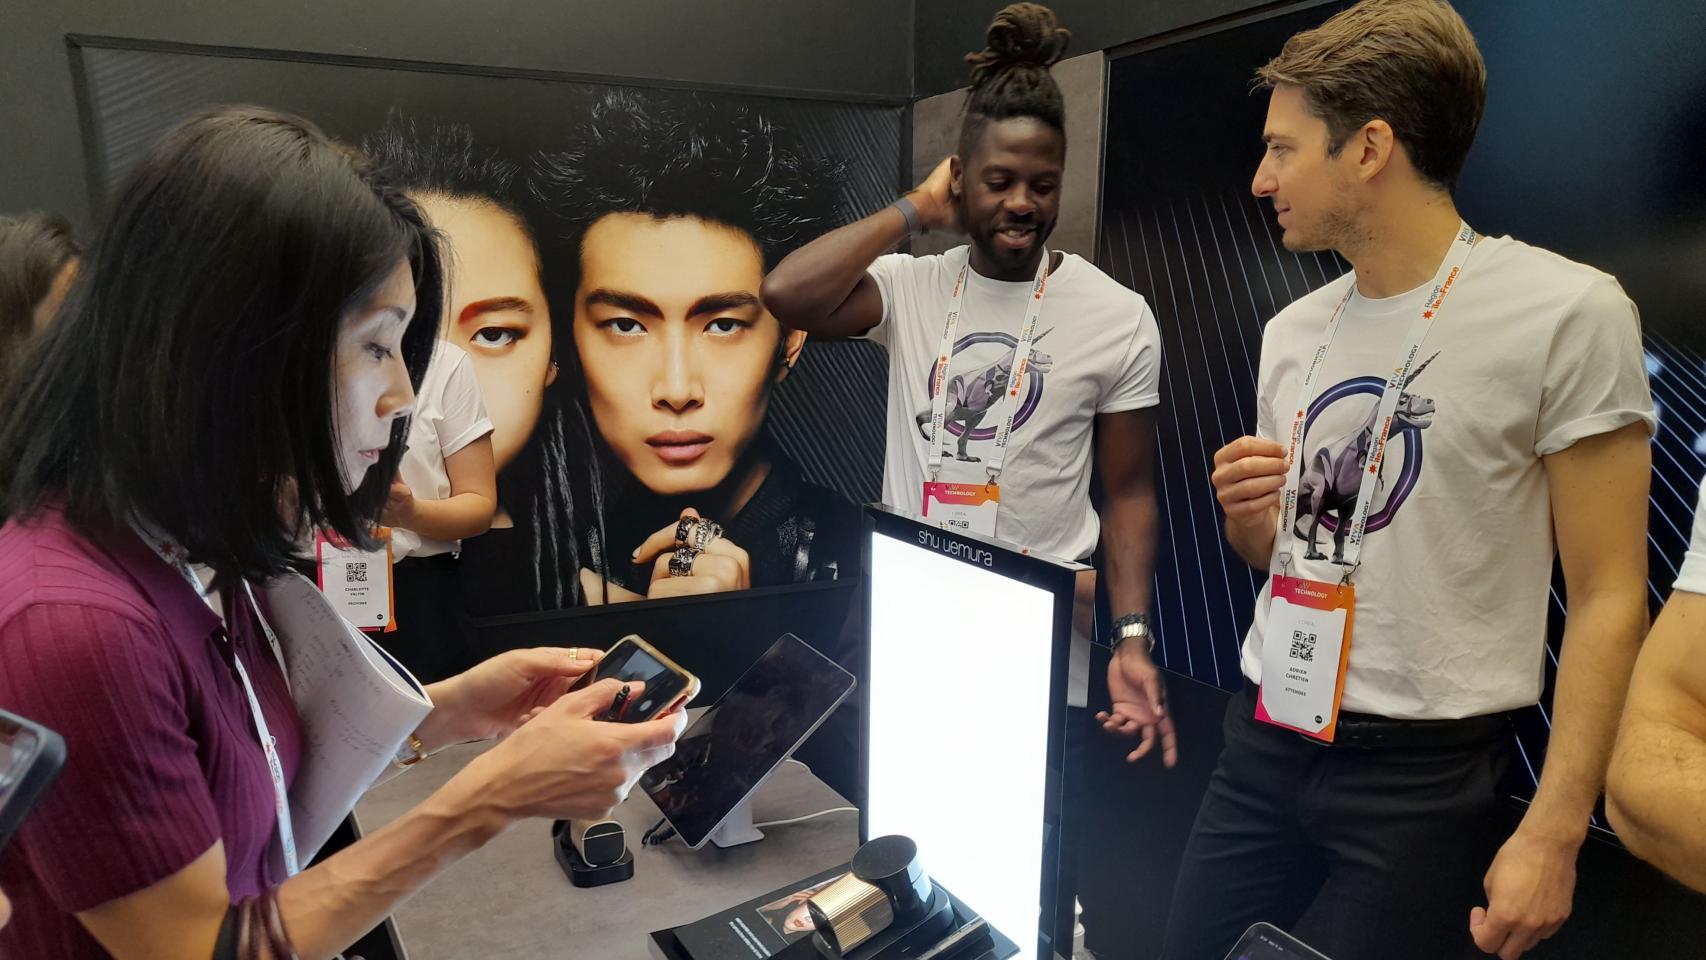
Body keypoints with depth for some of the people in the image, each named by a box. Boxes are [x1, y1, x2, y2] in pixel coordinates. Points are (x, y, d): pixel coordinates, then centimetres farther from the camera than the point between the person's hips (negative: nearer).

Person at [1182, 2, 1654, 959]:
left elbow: (1608, 598, -11)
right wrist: (1245, 512, -6)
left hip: (1426, 774, -5)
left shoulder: (1566, 312, -12)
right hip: (1266, 741, 6)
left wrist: (1555, 831, -14)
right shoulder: (1293, 331, 6)